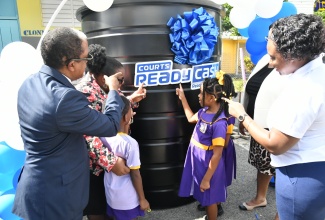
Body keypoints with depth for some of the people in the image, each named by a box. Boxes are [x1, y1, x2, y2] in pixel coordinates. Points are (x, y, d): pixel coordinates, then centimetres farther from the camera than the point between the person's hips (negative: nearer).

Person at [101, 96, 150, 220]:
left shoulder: (103, 136, -9)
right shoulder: (130, 143, -26)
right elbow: (135, 175, -19)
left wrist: (126, 128, 5)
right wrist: (142, 199, -7)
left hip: (111, 195, 5)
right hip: (127, 199, -5)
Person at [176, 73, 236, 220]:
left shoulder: (219, 123, -30)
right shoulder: (204, 110, -5)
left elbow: (217, 155, -25)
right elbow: (191, 118, 18)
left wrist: (206, 179, -18)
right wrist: (182, 98, 14)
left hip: (208, 165, -8)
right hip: (198, 161, 8)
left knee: (209, 198, 16)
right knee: (205, 197, 28)